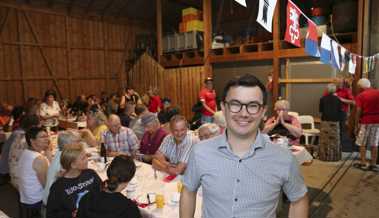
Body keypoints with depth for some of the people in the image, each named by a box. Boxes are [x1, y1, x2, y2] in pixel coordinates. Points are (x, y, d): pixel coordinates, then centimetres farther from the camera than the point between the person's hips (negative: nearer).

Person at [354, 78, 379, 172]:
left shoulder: (360, 96, -6)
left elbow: (358, 112, -10)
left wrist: (356, 126, -5)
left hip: (365, 122, -4)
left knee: (362, 144, 8)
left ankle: (363, 163, 10)